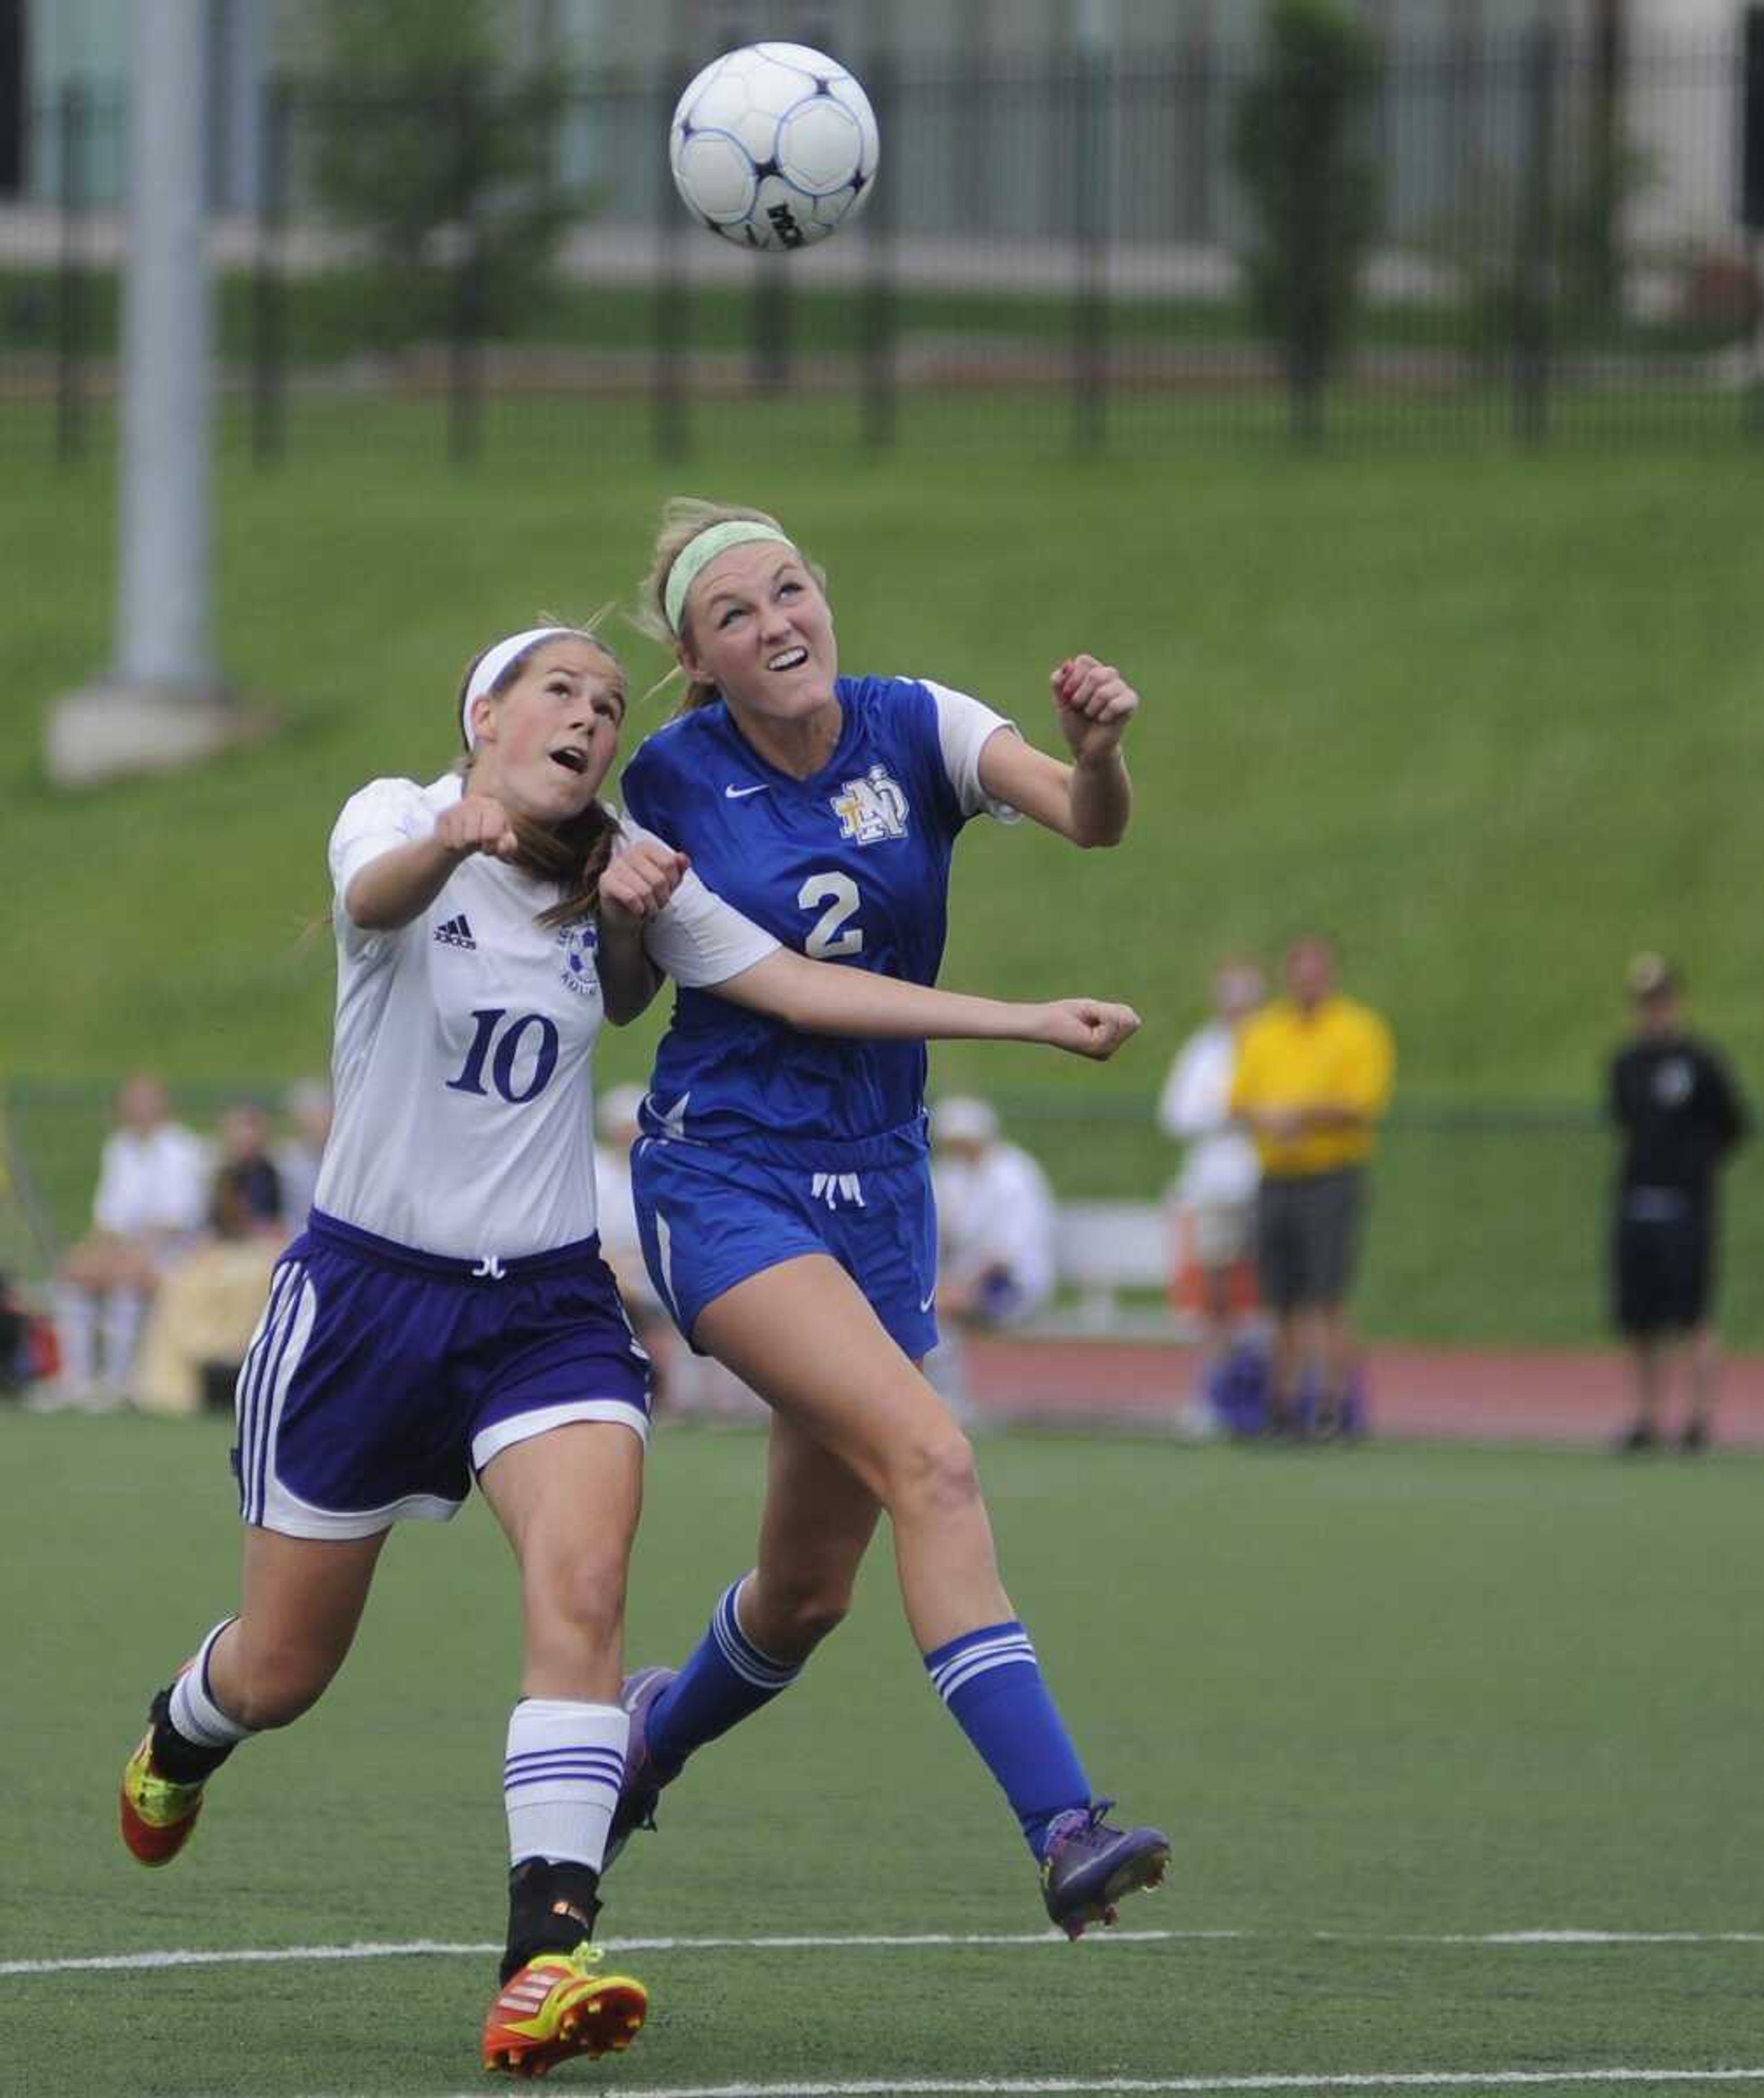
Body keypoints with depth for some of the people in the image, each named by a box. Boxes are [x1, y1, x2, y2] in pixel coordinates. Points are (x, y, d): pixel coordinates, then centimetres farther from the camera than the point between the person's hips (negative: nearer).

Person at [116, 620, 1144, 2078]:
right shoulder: (397, 821, -9)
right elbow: (377, 892, -33)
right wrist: (455, 838, -58)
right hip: (366, 1291, -2)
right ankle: (182, 1733, 47)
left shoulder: (629, 876, 3)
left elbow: (799, 984, 1)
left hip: (549, 1302, 2)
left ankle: (547, 1960, -31)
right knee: (283, 1671, 9)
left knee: (583, 1588, -25)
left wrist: (1031, 1021, -7)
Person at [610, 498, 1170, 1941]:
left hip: (879, 1185, 4)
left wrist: (1099, 754, -42)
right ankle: (1062, 1830, -35)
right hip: (725, 1180, -4)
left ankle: (658, 1728, 44)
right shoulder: (673, 780, -4)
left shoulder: (914, 731, -2)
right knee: (931, 1459, -26)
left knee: (809, 1593, 11)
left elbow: (1087, 820, -20)